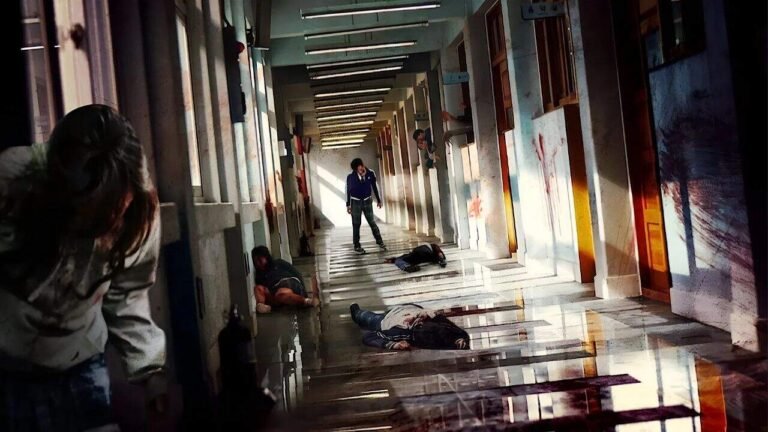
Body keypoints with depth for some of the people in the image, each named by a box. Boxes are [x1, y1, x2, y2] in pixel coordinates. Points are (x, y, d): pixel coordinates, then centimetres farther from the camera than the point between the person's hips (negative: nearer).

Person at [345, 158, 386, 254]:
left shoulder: (370, 173, -14)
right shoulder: (351, 177, -18)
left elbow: (374, 187, 2)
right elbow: (348, 190, -5)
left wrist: (378, 200, 9)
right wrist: (348, 205, -1)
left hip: (367, 201, 1)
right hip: (355, 202, -1)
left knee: (372, 222, 7)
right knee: (356, 224, 5)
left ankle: (379, 241, 19)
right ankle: (357, 246, 14)